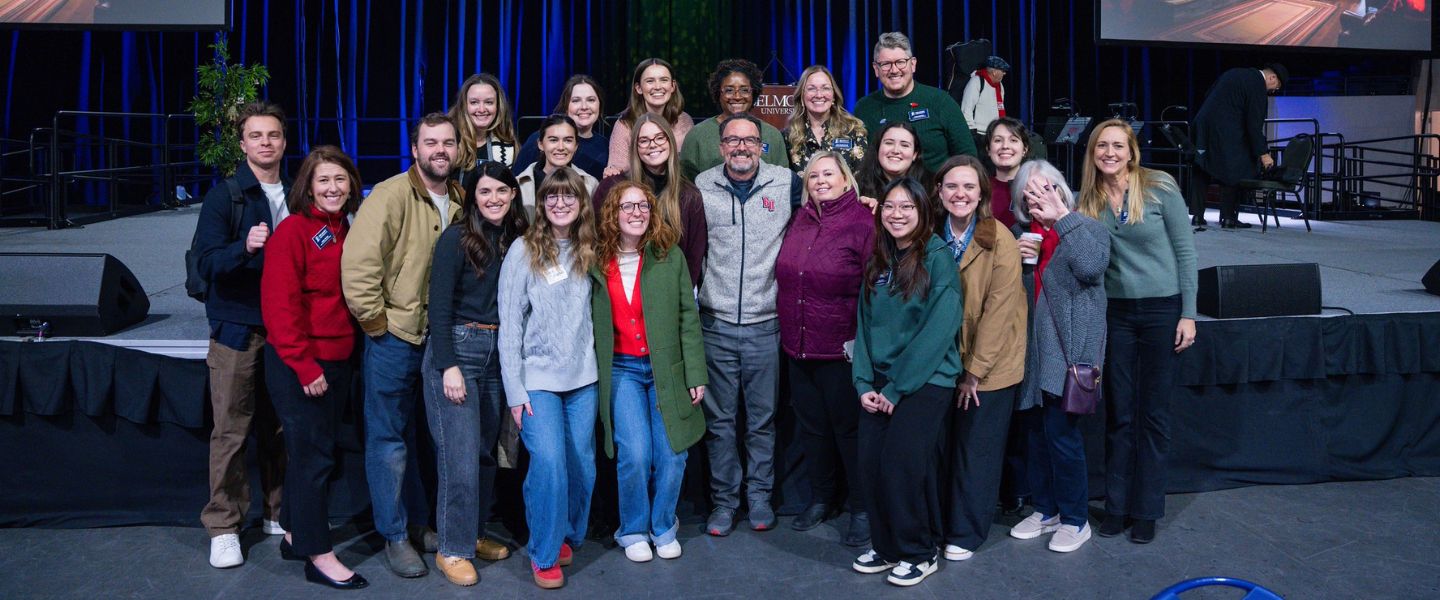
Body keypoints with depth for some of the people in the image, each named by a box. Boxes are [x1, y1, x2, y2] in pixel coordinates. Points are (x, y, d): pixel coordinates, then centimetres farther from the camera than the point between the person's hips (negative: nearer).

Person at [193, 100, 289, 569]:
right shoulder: (224, 196, -1)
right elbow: (207, 264, -10)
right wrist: (244, 247, -28)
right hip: (238, 330, -3)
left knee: (281, 428, 6)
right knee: (231, 431, 0)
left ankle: (278, 514, 20)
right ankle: (223, 528, 11)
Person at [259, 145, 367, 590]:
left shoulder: (345, 232, 10)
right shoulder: (293, 231, -11)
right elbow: (280, 303, -17)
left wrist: (347, 352, 9)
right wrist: (304, 365, -18)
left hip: (337, 360, 7)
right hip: (297, 365, -7)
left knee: (319, 451, 15)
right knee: (313, 454, -2)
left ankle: (298, 536, 30)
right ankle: (318, 554, 9)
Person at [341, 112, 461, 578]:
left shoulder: (462, 201, 6)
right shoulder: (391, 196, -14)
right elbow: (357, 265, -20)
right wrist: (376, 321, -15)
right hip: (395, 338, -6)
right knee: (390, 439, 5)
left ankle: (420, 523, 33)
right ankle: (395, 536, 19)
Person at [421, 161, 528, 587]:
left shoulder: (517, 240, 7)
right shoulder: (457, 239, -9)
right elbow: (440, 306, -12)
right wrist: (449, 366, -16)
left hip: (498, 353, 6)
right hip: (457, 349, -5)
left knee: (487, 450, 12)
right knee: (460, 455, -4)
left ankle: (475, 533, 27)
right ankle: (453, 548, 10)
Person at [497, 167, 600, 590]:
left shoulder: (587, 252, 8)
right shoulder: (524, 251, -5)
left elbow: (591, 314, 11)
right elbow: (510, 325, -7)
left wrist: (599, 365, 0)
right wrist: (514, 390, -10)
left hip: (583, 378, 4)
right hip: (538, 379, -4)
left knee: (582, 465, 8)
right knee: (549, 464, -12)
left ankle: (568, 537, 31)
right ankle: (544, 555, 7)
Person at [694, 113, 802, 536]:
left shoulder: (786, 183, 1)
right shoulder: (701, 187, 3)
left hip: (765, 323, 0)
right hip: (715, 324, 1)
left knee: (763, 418, 9)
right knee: (719, 419, 8)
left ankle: (760, 496, 25)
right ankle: (723, 500, 21)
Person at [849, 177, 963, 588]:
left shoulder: (938, 258, -9)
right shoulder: (877, 261, 10)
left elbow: (939, 330, -15)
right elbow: (865, 323, 9)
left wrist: (897, 387, -14)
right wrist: (864, 383, -2)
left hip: (925, 381, -5)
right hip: (880, 383, 5)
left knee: (902, 463, -8)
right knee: (871, 464, 1)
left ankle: (918, 553, 11)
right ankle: (885, 546, 19)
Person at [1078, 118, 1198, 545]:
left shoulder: (1160, 188, -8)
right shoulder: (1088, 200, 2)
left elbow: (1185, 251, -5)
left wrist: (1188, 314, -8)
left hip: (1163, 309, -3)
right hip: (1115, 313, 3)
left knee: (1153, 413, 5)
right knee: (1119, 413, 9)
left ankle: (1146, 510, 17)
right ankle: (1116, 505, 20)